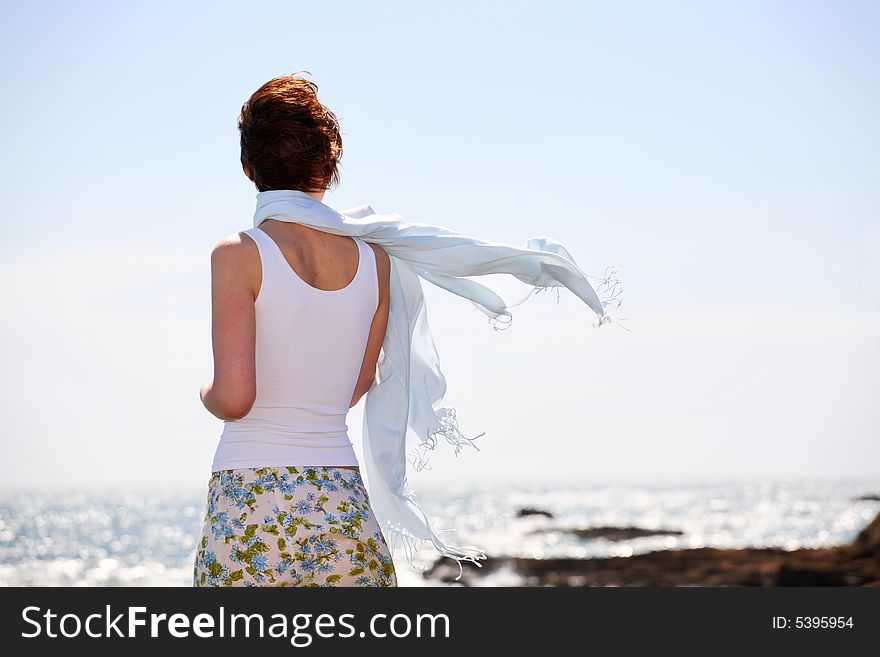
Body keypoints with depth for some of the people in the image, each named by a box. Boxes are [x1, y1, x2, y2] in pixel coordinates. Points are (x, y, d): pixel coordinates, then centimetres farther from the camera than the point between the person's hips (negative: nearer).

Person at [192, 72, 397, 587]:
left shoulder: (239, 255, -7)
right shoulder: (375, 261, 7)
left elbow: (234, 398, -12)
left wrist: (207, 394, 7)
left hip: (251, 512, -4)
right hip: (347, 509, 4)